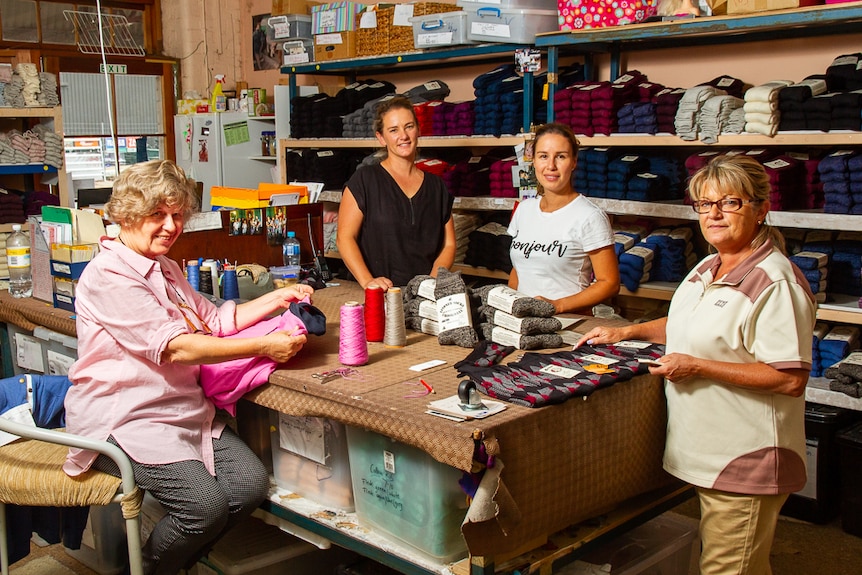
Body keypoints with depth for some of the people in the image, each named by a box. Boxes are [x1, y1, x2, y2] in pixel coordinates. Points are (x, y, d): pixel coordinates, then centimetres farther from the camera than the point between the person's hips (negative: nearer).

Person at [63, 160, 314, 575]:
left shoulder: (165, 269, 19)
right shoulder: (108, 275, -14)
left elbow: (214, 320, 19)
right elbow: (175, 347, -21)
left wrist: (277, 299, 6)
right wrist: (264, 347, -22)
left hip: (182, 408, 9)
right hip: (125, 417, -9)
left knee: (251, 483, -8)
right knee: (206, 503, -24)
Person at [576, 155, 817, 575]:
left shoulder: (776, 283, -19)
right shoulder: (709, 269, 10)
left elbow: (791, 379, -24)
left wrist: (697, 367, -22)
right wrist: (625, 332, 18)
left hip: (746, 461, -9)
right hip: (707, 449, 9)